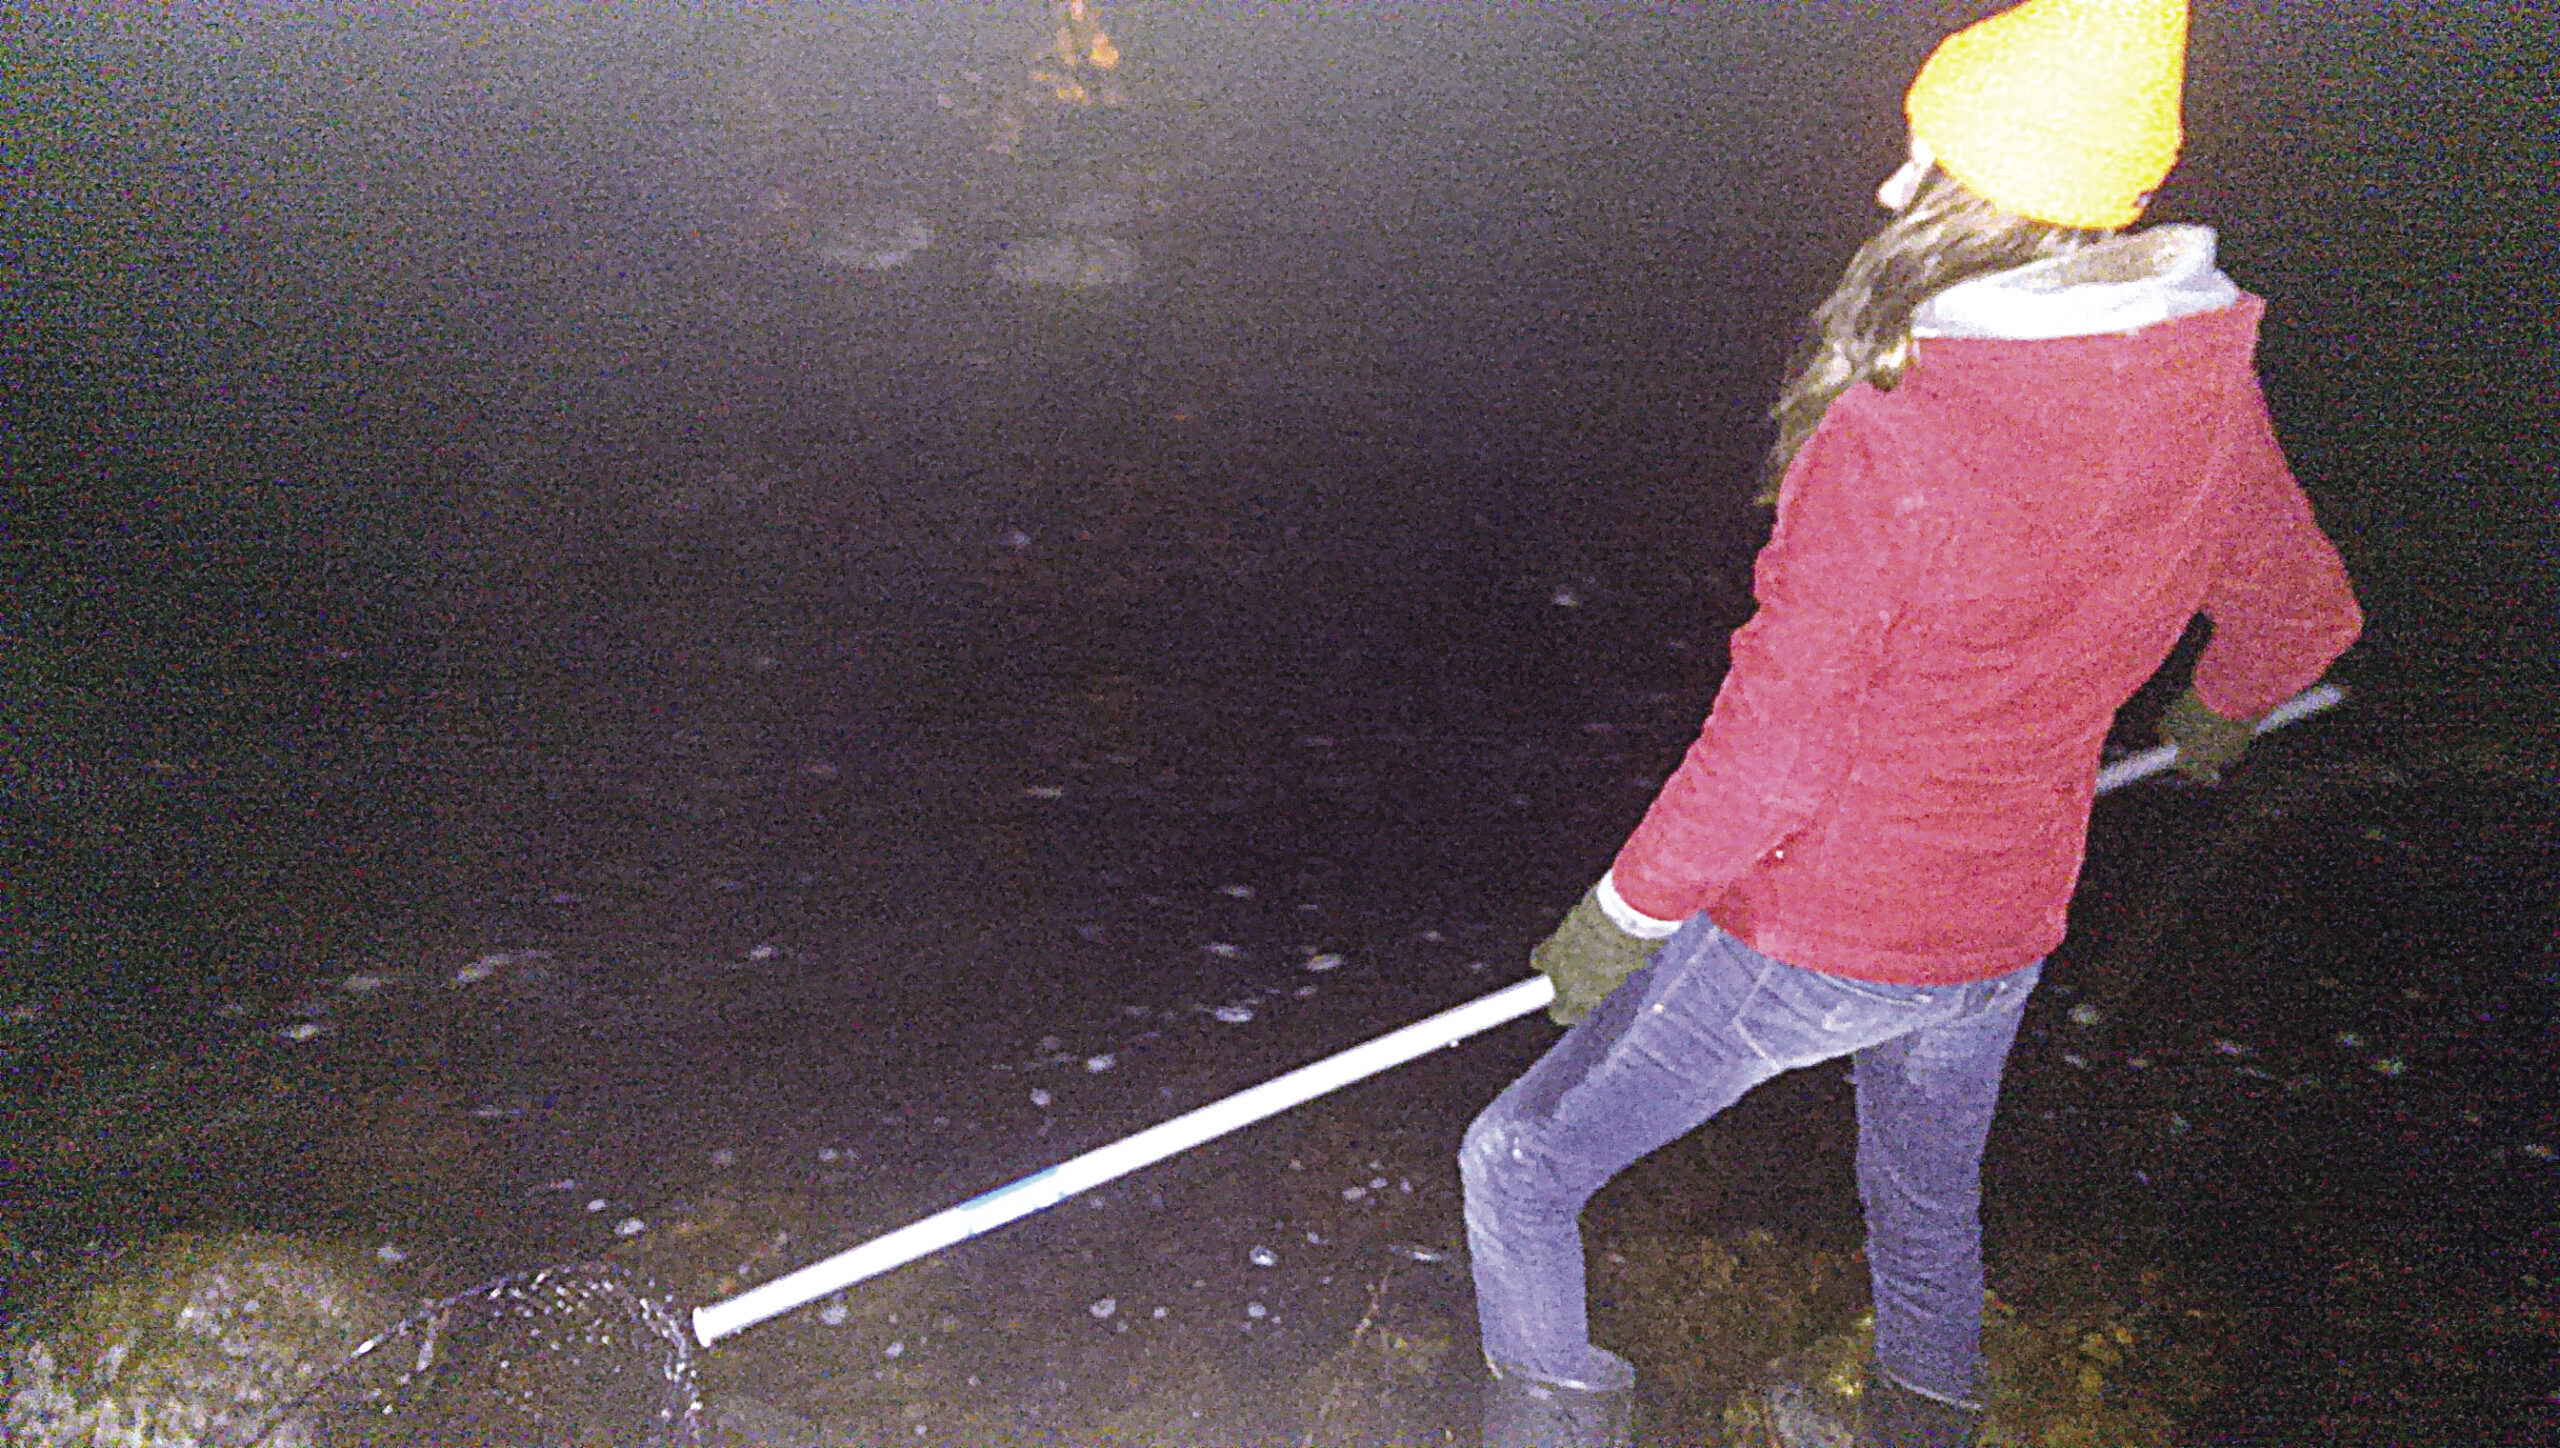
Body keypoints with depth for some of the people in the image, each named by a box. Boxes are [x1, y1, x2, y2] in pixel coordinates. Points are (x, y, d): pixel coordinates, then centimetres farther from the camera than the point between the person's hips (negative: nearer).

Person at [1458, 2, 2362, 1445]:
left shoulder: (1886, 441, -30)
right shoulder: (2208, 399, -8)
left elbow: (1775, 752, -26)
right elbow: (2305, 607, 11)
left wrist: (1625, 913, -10)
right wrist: (2225, 705, 34)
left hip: (1801, 946, -7)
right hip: (1997, 938, 7)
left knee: (1520, 1168, 12)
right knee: (1930, 1205, 33)